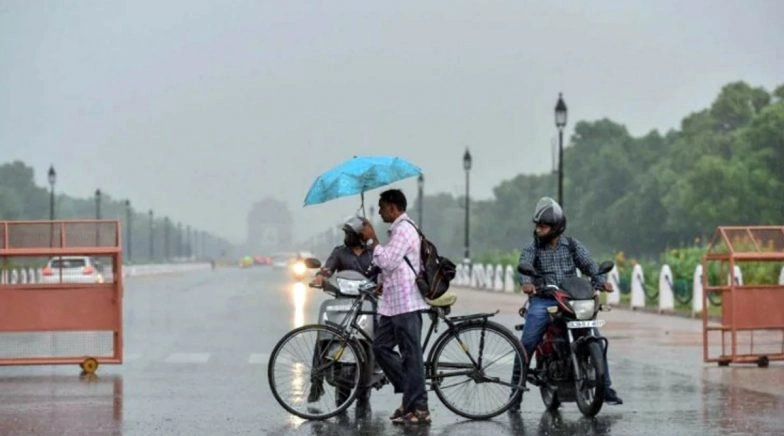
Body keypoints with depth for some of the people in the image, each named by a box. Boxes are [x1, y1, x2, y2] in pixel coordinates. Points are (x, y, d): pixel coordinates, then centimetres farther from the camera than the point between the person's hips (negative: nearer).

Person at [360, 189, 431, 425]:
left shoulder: (404, 230, -14)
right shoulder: (398, 229, 19)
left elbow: (387, 261, -19)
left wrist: (372, 240, -10)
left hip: (406, 302, -10)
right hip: (394, 301, 10)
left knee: (411, 354, -7)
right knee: (381, 346, 11)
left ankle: (418, 408, -3)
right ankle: (411, 393, 15)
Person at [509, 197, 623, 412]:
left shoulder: (572, 245, 10)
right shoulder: (533, 248, 6)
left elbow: (588, 263, -2)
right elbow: (524, 265, -12)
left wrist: (600, 281, -22)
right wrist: (526, 282, -35)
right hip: (543, 300, -1)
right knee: (526, 344, -16)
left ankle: (606, 388, 3)